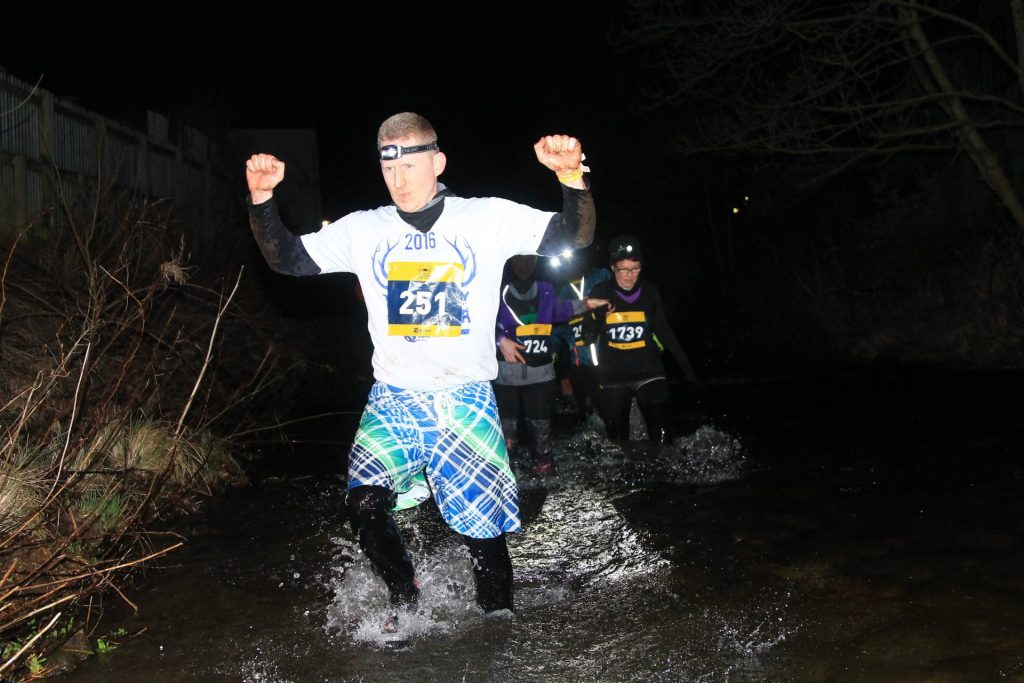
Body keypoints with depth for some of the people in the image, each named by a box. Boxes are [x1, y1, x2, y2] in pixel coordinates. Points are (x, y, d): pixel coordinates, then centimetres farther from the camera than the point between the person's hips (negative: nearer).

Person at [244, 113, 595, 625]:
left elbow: (574, 237, -8)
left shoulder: (487, 218, -2)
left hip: (466, 399, -2)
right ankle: (403, 594, 12)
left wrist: (573, 177, -28)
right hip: (393, 398, 2)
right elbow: (287, 258, 4)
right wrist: (262, 198, -13)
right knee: (364, 506, -17)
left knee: (485, 525, 1)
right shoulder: (364, 230, 5)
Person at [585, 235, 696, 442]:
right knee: (617, 437, 11)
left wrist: (685, 364, 8)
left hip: (648, 372, 0)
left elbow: (663, 330, 8)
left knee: (660, 434, -10)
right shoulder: (600, 292, -5)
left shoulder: (649, 291, -1)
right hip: (612, 377, 0)